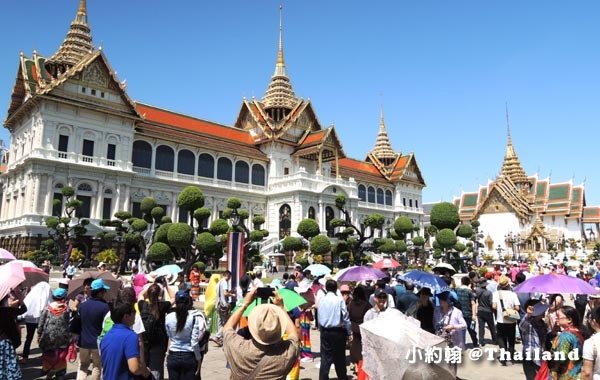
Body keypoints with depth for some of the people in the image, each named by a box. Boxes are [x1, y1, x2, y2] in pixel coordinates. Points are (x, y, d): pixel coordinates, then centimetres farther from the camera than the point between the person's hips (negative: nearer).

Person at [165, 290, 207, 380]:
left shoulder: (169, 317, -4)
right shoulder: (195, 316, -13)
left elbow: (170, 336, 7)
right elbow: (195, 342, -13)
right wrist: (199, 359, -4)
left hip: (173, 356, 3)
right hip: (190, 357, -2)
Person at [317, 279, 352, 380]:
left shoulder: (321, 300, 0)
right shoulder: (339, 300, -12)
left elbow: (319, 317, 5)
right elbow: (345, 317, -10)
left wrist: (321, 330, 15)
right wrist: (349, 333, -2)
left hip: (325, 332, 3)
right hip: (338, 332, -3)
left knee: (325, 358, 8)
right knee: (340, 358, 11)